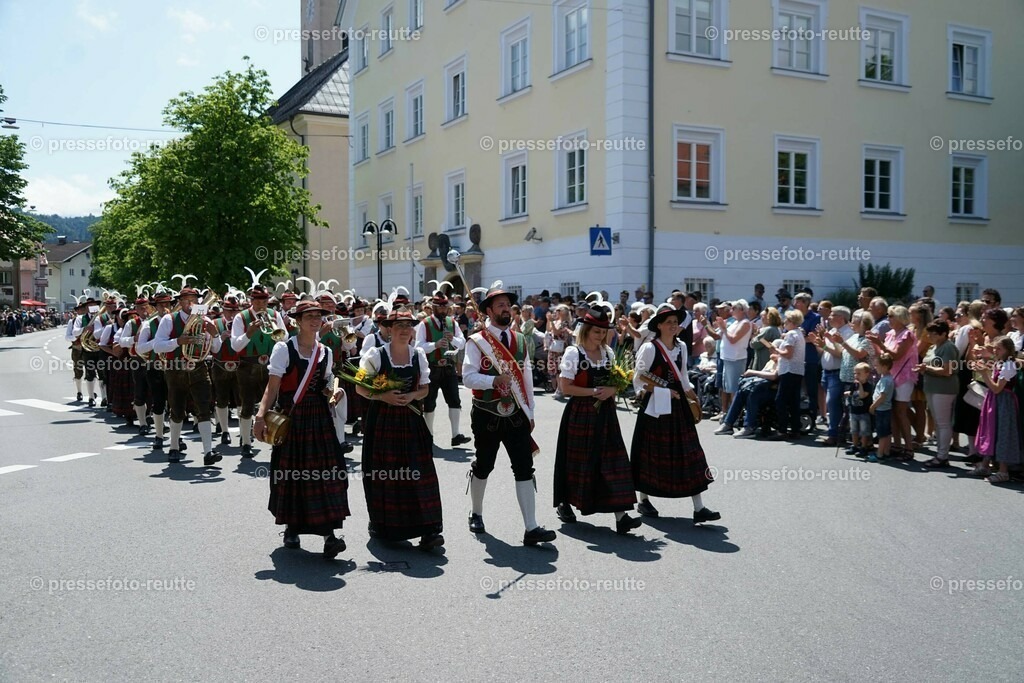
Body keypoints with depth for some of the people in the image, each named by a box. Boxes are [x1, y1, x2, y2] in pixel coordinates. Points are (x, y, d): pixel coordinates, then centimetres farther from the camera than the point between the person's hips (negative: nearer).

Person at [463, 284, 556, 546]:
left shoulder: (520, 341, 9)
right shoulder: (477, 342, -8)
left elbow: (527, 377, 14)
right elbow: (467, 377, -16)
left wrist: (530, 412, 14)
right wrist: (495, 380, -30)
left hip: (516, 416, 4)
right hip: (487, 416, -4)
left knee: (525, 470, -5)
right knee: (483, 467, 13)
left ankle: (531, 528, -5)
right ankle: (476, 514, 36)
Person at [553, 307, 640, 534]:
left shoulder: (608, 352, 9)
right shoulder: (573, 353, -8)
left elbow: (615, 381, 16)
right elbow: (566, 387, -13)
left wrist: (611, 391, -6)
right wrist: (594, 392, -18)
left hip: (605, 414, 4)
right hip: (580, 415, -4)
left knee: (612, 460, -4)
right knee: (578, 460, 7)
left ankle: (620, 516, -8)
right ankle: (564, 503, 32)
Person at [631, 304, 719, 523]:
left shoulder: (681, 347, 8)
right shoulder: (649, 348, -11)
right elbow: (638, 381, -9)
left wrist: (690, 395, 8)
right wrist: (663, 391, -14)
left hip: (677, 406, 6)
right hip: (655, 406, -5)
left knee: (689, 452, 0)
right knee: (651, 453, 6)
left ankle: (698, 508, 0)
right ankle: (644, 500, 25)